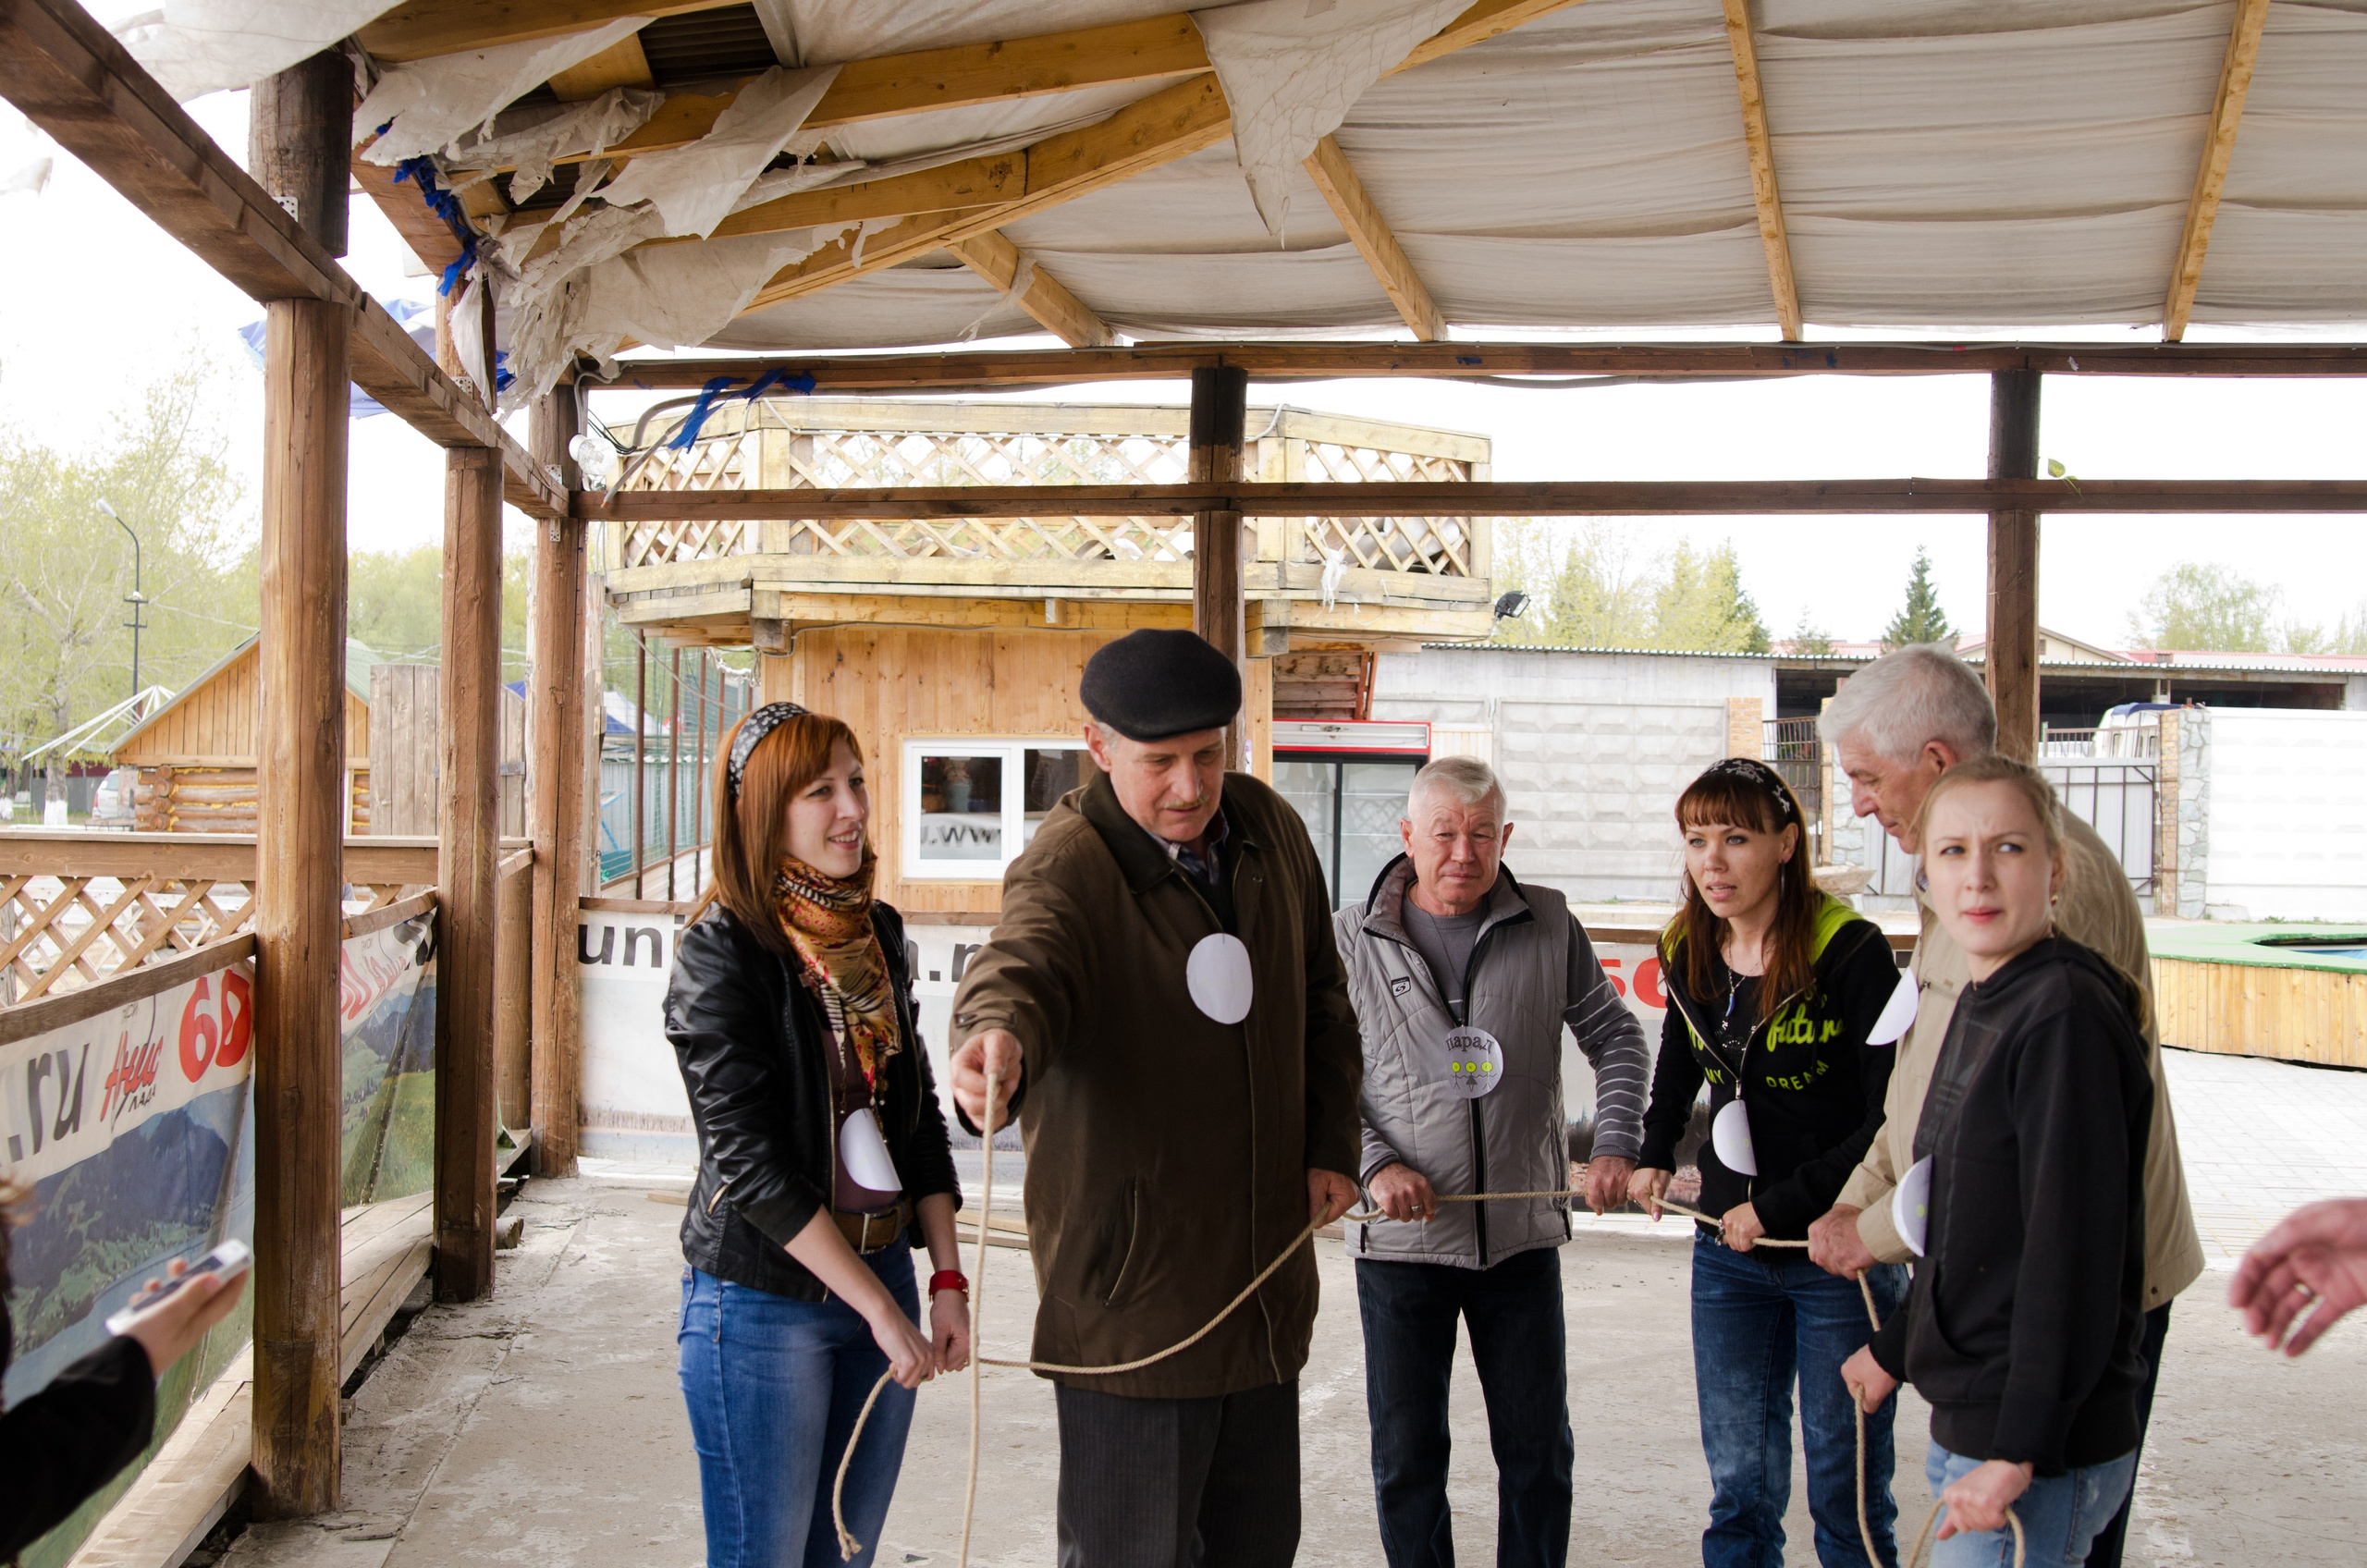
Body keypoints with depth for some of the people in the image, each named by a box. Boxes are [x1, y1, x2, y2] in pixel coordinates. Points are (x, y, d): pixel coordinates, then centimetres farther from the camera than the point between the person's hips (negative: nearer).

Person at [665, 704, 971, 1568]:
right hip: (763, 1299, -6)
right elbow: (749, 1159, -17)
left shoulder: (878, 931, 7)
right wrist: (880, 1308, -16)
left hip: (882, 1271, 6)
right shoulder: (721, 951, -13)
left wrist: (946, 1278, 3)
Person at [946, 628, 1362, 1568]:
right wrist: (1000, 1035, -62)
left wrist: (1330, 1146, 8)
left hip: (1265, 1275, 7)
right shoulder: (1068, 866, -16)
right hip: (1130, 1290, -6)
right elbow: (1024, 961, -39)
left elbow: (1320, 1000, 18)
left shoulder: (1270, 830, 4)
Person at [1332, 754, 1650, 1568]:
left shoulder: (1548, 926, 2)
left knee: (1539, 1453, 10)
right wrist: (1374, 1165, -12)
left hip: (1522, 1234, 1)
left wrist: (1615, 1146, -3)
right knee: (1406, 1457, 8)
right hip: (1401, 1238, -1)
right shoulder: (1352, 938, -2)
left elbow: (1617, 1038, 10)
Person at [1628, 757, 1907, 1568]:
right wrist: (1652, 1155, 12)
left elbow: (1895, 1123, -16)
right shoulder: (1688, 954, 3)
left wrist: (1779, 1207, -16)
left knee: (1845, 1493, 5)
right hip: (1729, 1255, 5)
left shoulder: (1852, 953, -15)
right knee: (1739, 1488, 11)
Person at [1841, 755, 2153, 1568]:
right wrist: (1897, 1347, 26)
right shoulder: (1979, 1005, 10)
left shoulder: (2065, 1016, -17)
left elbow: (2074, 1249, -21)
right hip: (1966, 1424, 9)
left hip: (2041, 1451, -9)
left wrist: (2019, 1455, -22)